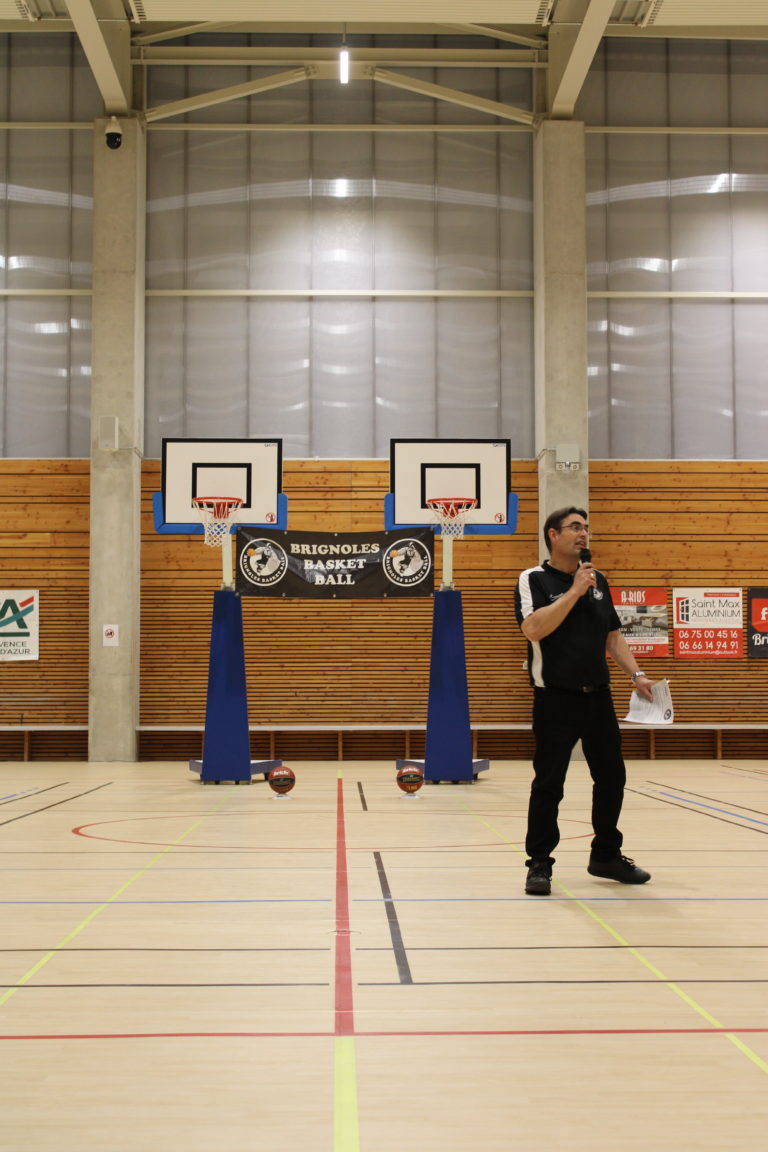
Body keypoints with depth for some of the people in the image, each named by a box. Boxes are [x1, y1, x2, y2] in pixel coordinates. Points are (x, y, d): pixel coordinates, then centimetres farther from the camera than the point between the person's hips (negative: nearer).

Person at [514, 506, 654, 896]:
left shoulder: (598, 581, 13)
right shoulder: (534, 579, -5)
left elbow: (613, 635, 18)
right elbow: (533, 629, -21)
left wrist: (636, 675, 6)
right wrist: (574, 591, -19)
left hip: (598, 696, 6)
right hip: (556, 699, -6)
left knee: (612, 777, 11)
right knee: (548, 783, -2)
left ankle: (606, 856, 26)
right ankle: (539, 863, 9)